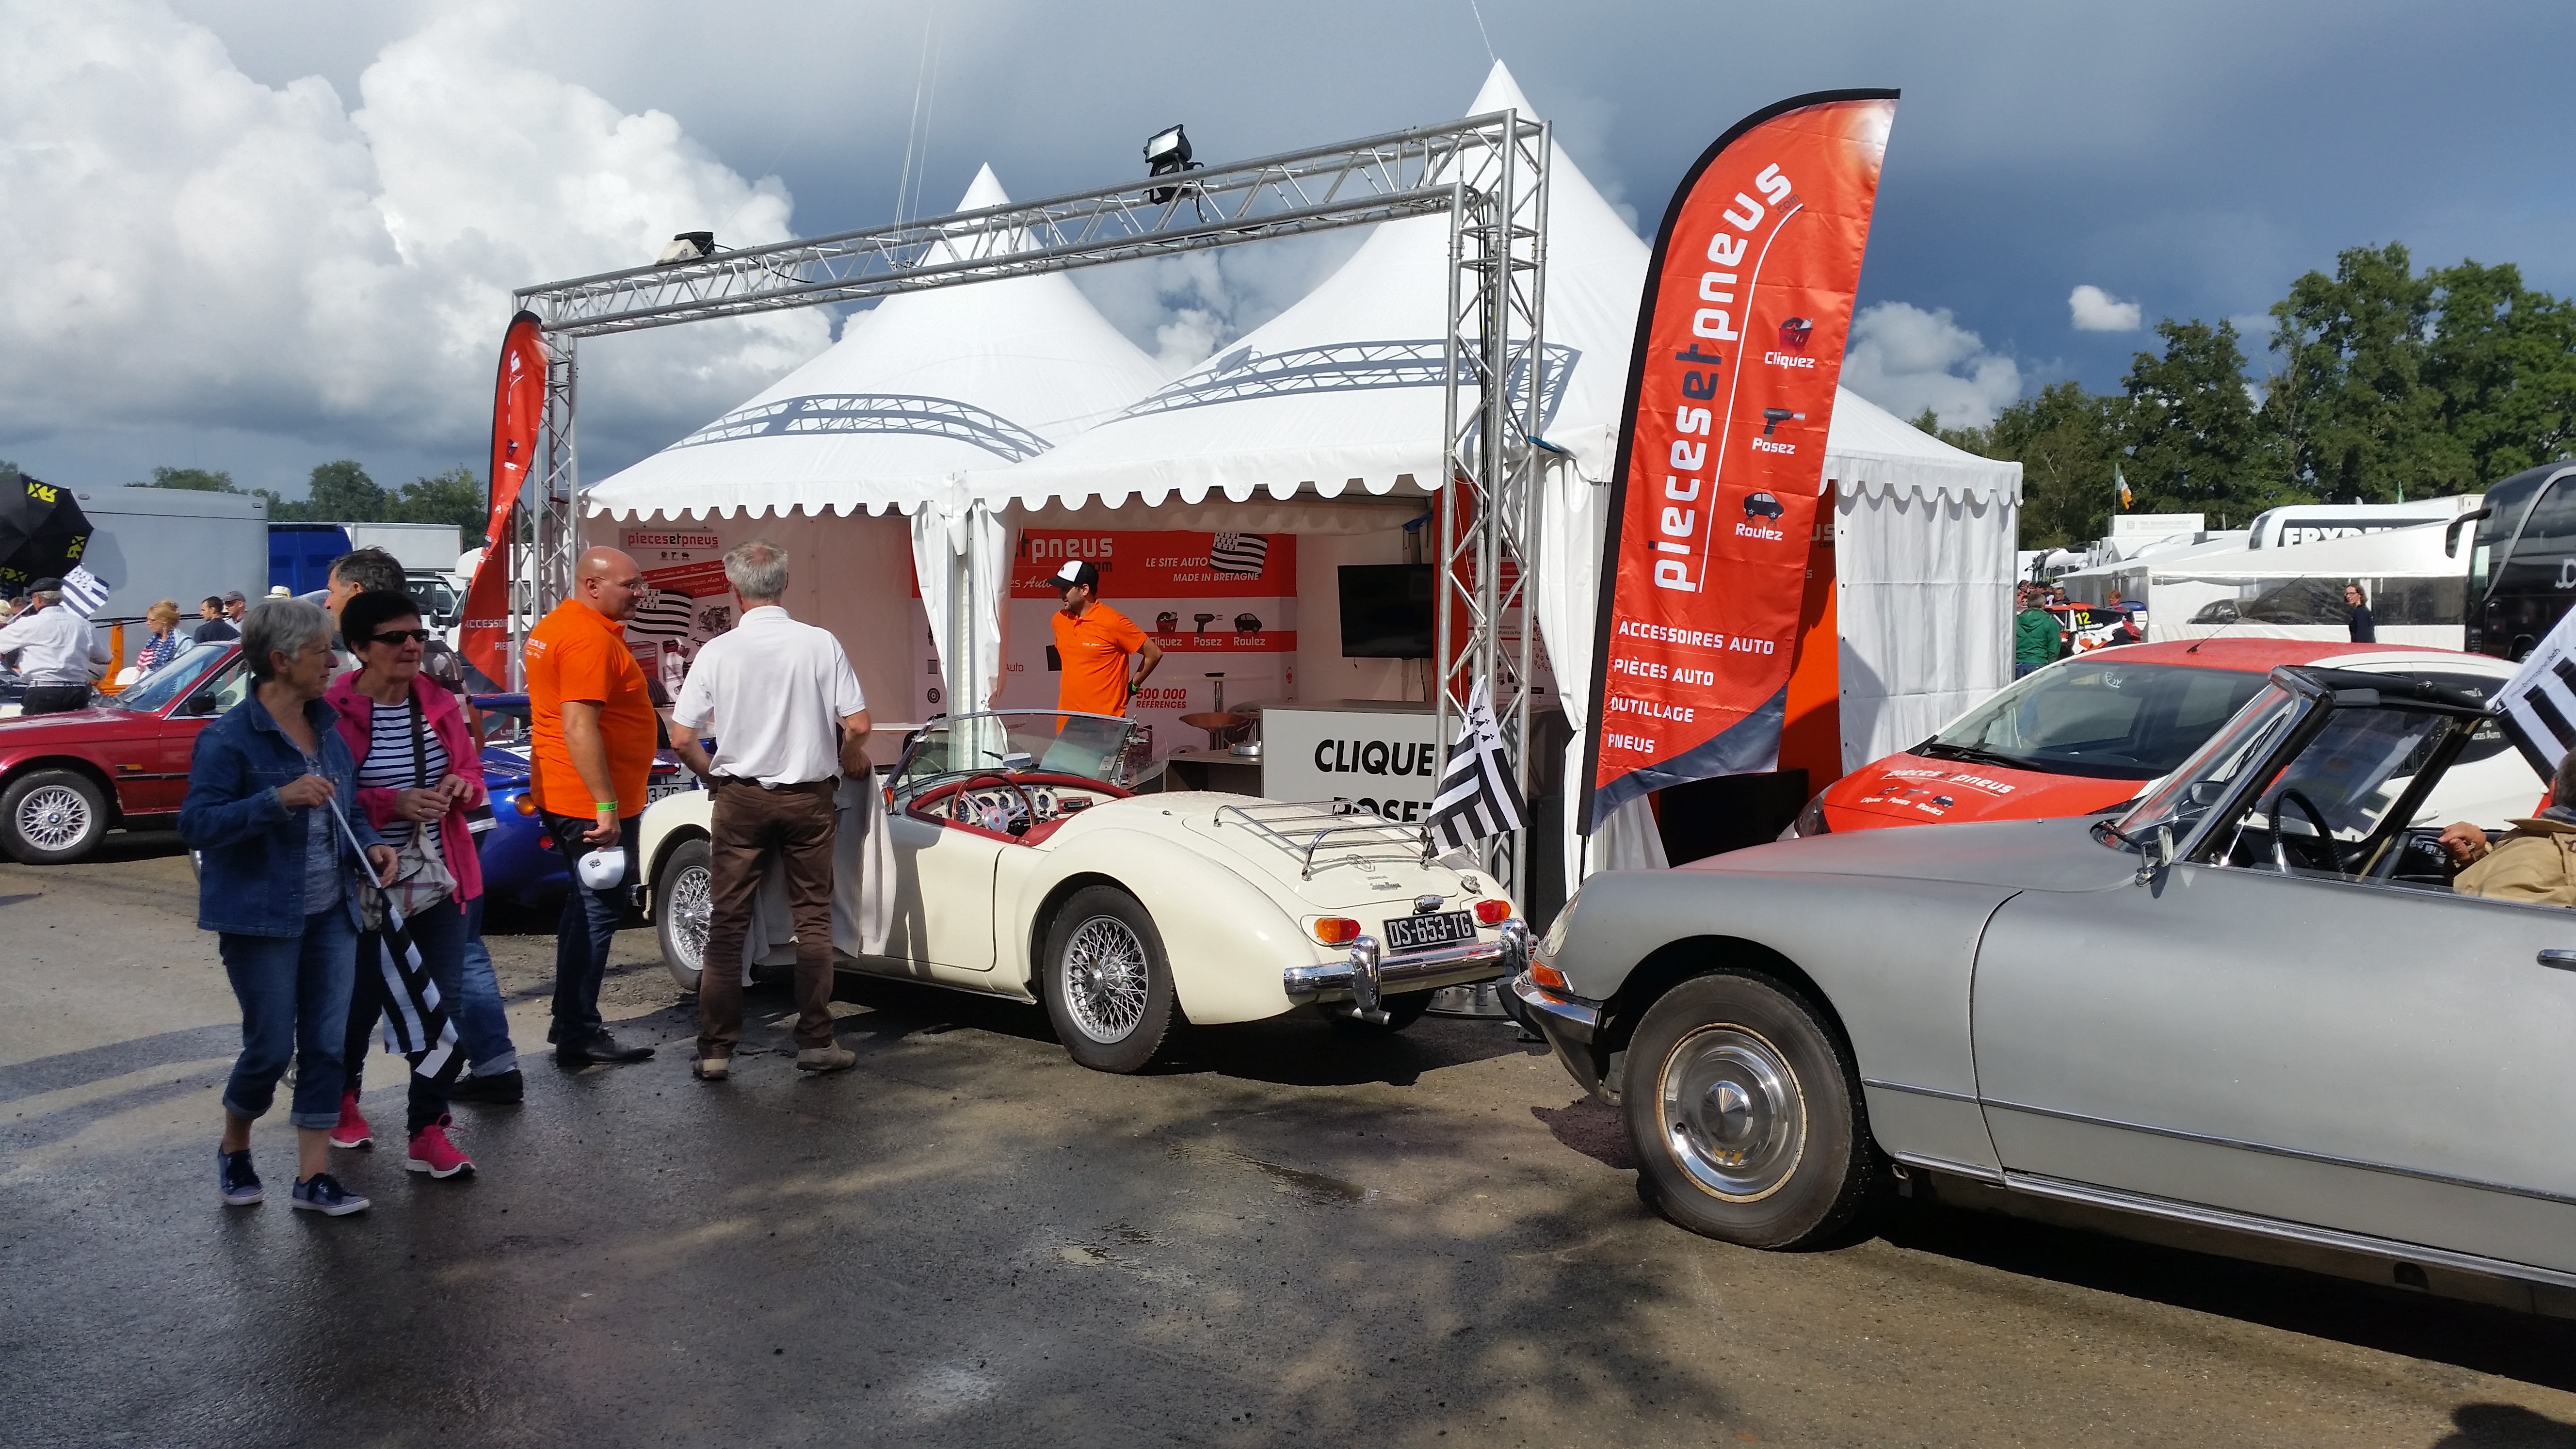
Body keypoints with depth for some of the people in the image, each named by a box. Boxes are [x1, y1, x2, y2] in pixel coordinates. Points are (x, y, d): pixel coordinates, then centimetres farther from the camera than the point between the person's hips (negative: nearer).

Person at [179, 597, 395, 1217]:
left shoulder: (326, 727, 7)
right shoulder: (229, 737, -13)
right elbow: (196, 824, -18)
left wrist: (370, 846, -2)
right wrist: (278, 799, -29)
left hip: (330, 912, 6)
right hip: (261, 916, -6)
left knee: (327, 1045, 5)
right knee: (272, 1047, 2)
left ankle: (313, 1176, 14)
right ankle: (234, 1149, 31)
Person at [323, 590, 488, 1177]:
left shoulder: (439, 702, 2)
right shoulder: (335, 710, -13)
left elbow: (471, 767, 13)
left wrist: (463, 786, -9)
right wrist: (392, 803, -24)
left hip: (440, 880, 4)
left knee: (444, 1005, 2)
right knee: (363, 1000, 14)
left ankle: (428, 1130, 11)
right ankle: (343, 1096, 43)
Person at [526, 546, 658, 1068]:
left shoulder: (552, 627, 15)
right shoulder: (590, 639, -19)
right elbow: (580, 727, -27)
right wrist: (607, 806, -27)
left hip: (561, 798, 11)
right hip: (593, 805, -11)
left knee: (586, 906, 19)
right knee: (599, 912, -2)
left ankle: (570, 1022, 29)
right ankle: (579, 1038, 5)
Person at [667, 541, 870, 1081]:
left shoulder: (717, 651, -7)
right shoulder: (821, 644, -9)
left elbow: (681, 738, -5)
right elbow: (857, 726, -10)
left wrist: (713, 775, 14)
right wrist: (850, 761, 11)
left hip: (741, 798, 0)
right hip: (808, 796, 0)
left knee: (727, 924, 8)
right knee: (813, 919, 10)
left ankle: (715, 1050, 9)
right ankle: (817, 1041, 12)